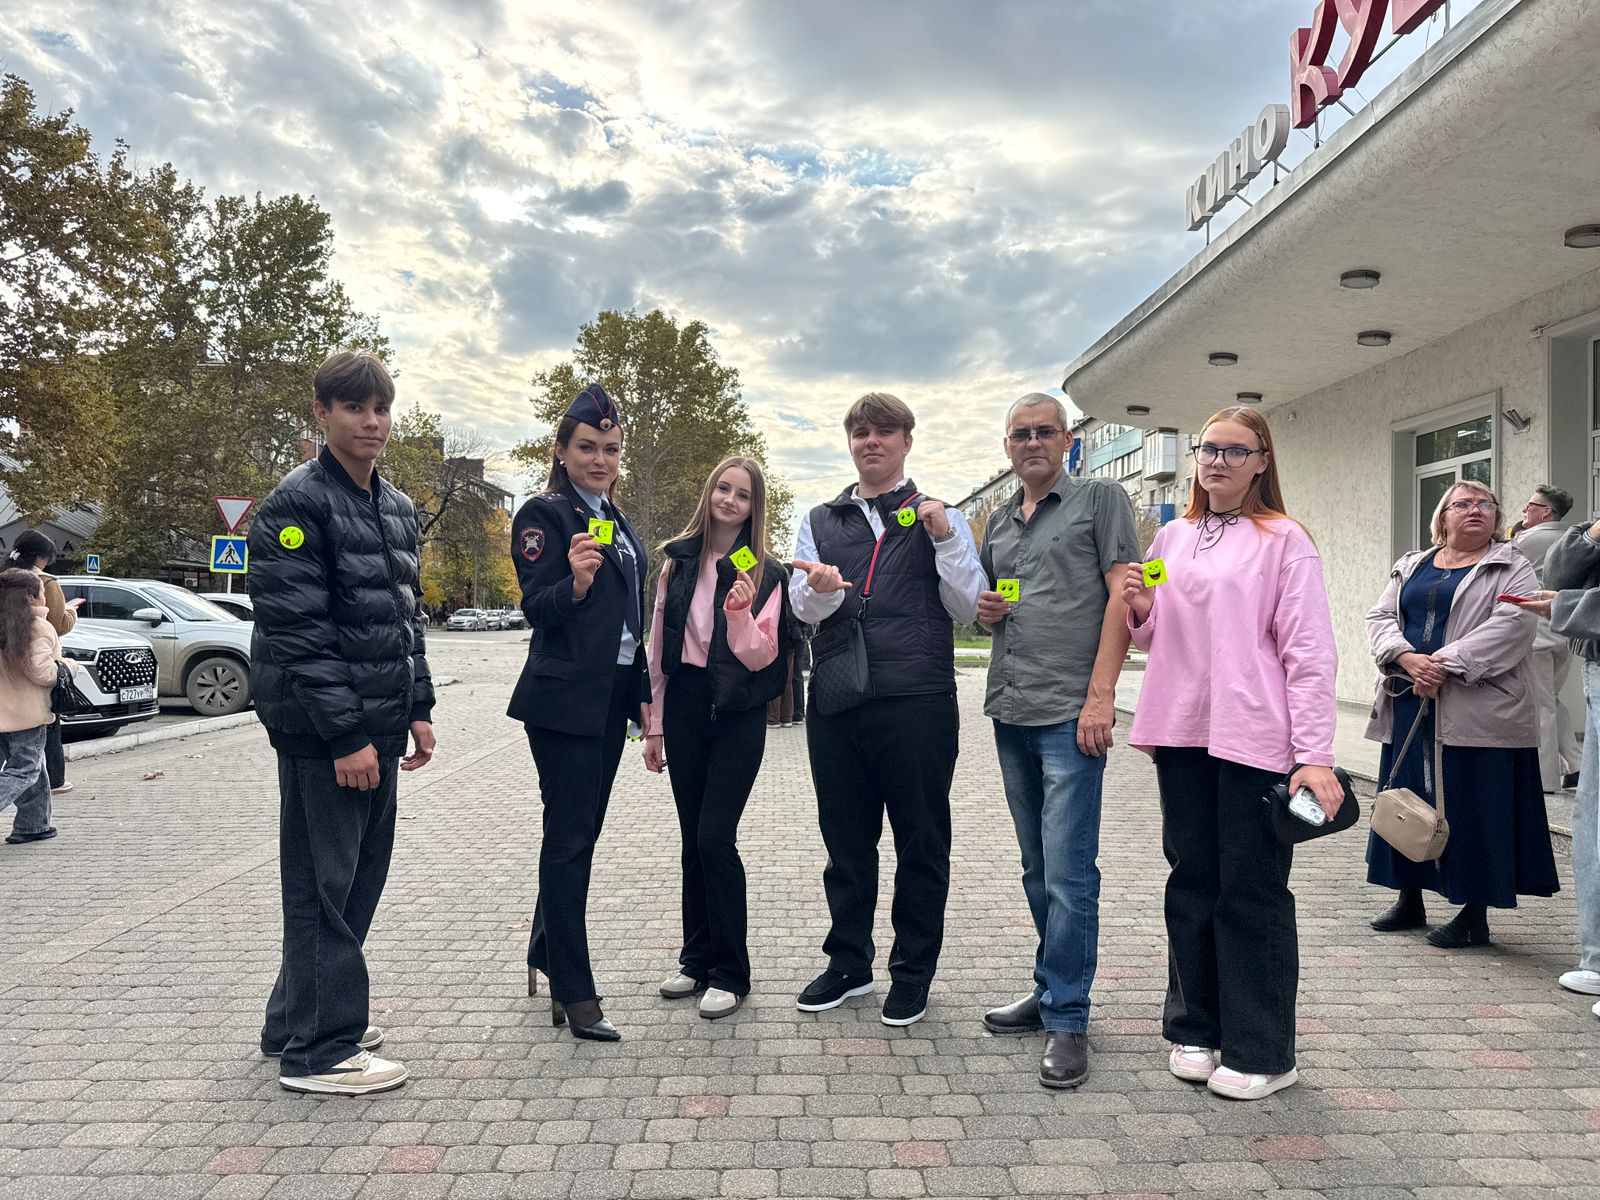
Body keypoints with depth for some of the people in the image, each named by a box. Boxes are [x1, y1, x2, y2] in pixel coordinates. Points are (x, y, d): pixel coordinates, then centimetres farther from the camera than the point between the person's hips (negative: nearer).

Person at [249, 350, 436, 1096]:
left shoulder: (397, 508, 14)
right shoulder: (297, 504, -12)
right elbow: (296, 632, -18)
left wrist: (417, 710, 12)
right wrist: (345, 735, -20)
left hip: (377, 725, 8)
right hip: (320, 731, -8)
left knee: (362, 874, 15)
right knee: (324, 883, 0)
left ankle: (299, 1021, 30)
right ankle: (318, 1049, 12)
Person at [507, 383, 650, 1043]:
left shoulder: (615, 520, 16)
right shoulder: (545, 514, -8)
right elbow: (535, 609, -14)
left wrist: (643, 691, 19)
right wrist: (575, 583, -34)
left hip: (611, 699, 8)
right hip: (563, 699, -8)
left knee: (580, 834, 14)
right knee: (570, 839, -4)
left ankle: (546, 957, 29)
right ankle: (576, 994, 4)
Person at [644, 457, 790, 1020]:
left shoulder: (764, 572, -3)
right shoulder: (679, 561, 7)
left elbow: (761, 657, -7)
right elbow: (659, 645, 10)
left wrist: (741, 614, -25)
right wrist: (654, 723, 9)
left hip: (738, 714, -4)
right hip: (684, 705, 4)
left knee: (715, 838, -8)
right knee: (693, 839, 10)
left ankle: (729, 974, 6)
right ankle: (697, 958, 25)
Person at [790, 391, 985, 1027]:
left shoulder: (939, 515, 8)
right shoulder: (820, 521, 15)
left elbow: (967, 608, 1)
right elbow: (801, 606, 5)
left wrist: (944, 539, -11)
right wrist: (822, 590, -17)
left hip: (917, 702, -3)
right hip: (835, 700, 3)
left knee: (921, 842, 6)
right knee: (845, 838, 13)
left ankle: (913, 973, 22)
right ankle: (848, 963, 29)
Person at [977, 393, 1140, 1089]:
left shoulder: (1100, 499, 1)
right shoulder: (998, 522, 19)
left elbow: (1121, 597, -8)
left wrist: (1100, 696, -16)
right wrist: (983, 610, 3)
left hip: (1070, 712, -6)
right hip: (1010, 711, 7)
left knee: (1068, 871, -6)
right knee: (1037, 868, 15)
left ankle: (1067, 1019, 5)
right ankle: (1051, 989, 28)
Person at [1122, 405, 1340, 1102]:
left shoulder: (1284, 541, -2)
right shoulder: (1171, 538, 13)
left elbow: (1310, 653, -7)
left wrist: (1315, 755, -14)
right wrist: (1141, 610, -3)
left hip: (1254, 737, -5)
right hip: (1182, 732, 5)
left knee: (1252, 891, 2)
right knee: (1192, 881, 12)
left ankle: (1261, 1053, 16)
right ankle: (1197, 1030, 26)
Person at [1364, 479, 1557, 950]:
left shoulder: (1512, 568, 3)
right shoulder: (1411, 566, 16)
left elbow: (1511, 623, -13)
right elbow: (1380, 617, 6)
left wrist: (1445, 664, -21)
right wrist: (1409, 660, -13)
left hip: (1476, 711, -5)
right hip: (1409, 704, 5)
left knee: (1472, 806, -1)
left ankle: (1475, 915, 11)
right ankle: (1410, 899, 25)